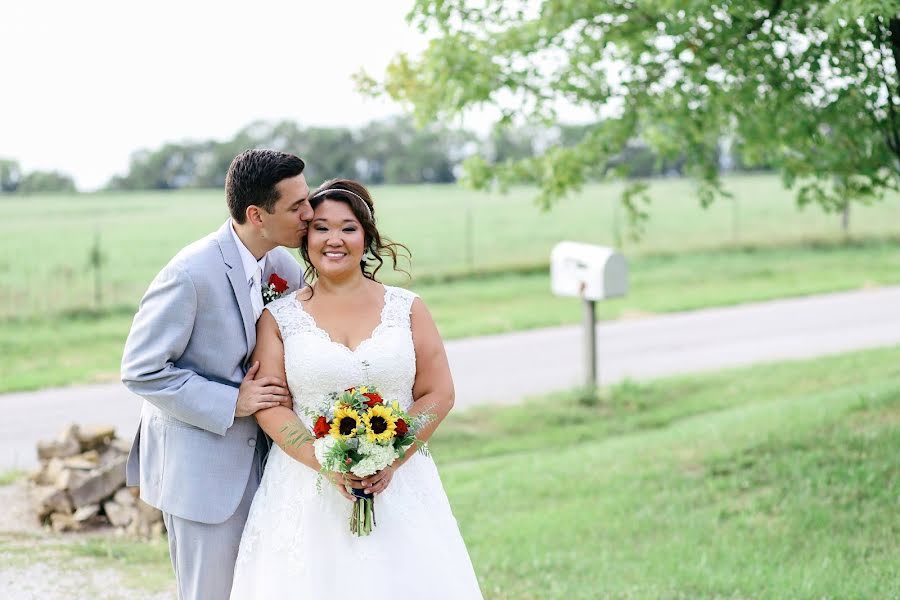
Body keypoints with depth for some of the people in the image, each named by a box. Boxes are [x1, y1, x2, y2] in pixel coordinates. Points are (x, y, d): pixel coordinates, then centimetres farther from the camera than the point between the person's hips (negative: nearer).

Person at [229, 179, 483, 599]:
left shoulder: (406, 308, 6)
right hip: (308, 492, -1)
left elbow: (438, 395, 1)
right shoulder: (279, 318, 4)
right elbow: (270, 406, -3)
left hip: (399, 483, 1)